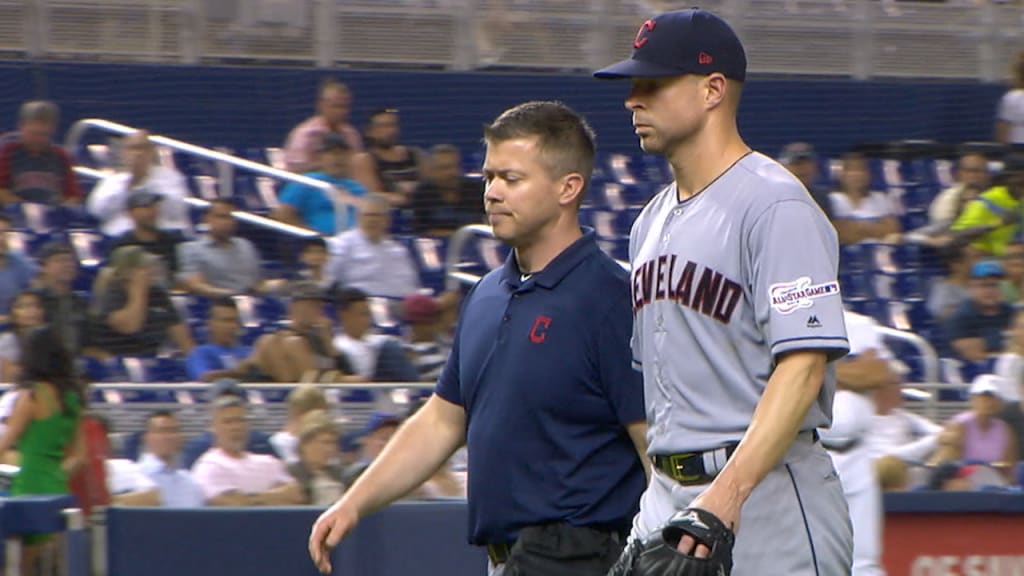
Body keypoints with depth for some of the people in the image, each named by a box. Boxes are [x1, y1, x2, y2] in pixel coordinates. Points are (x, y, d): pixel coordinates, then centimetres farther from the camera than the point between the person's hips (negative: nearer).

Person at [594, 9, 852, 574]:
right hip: (667, 495, 8)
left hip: (765, 488, -8)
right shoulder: (653, 220, 17)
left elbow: (804, 364, -19)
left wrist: (729, 491, -29)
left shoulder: (774, 206, -10)